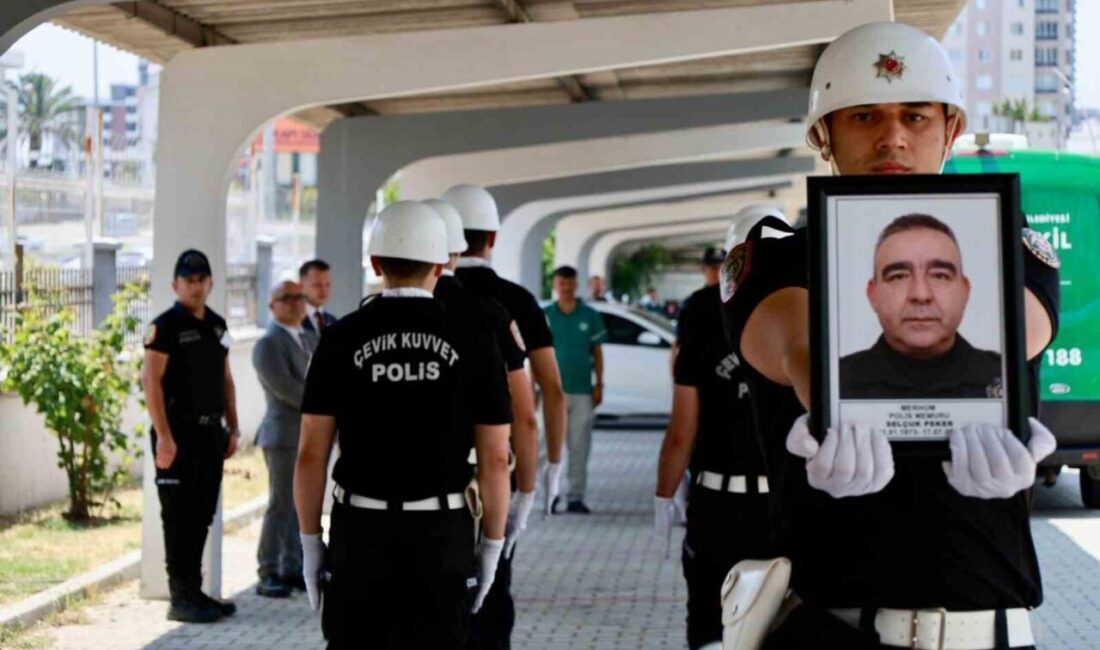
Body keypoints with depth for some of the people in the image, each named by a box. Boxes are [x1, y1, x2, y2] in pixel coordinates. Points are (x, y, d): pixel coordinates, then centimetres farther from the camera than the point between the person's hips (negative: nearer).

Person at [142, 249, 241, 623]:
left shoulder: (217, 326, 14)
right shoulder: (166, 326, -9)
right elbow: (151, 381, -15)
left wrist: (232, 427, 13)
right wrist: (164, 437, -20)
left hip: (210, 433, 7)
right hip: (179, 433, -7)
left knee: (202, 516, 12)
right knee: (180, 517, -4)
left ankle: (194, 593, 20)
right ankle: (181, 599, 0)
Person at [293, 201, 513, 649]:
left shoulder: (340, 340, -4)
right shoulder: (474, 343, -4)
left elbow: (310, 454, -4)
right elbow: (495, 460, -4)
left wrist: (310, 544, 5)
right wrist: (492, 548, 6)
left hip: (362, 533, 0)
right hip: (441, 538, 0)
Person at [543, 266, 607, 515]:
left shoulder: (590, 316, 4)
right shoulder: (544, 316, 2)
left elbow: (597, 352, 8)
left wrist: (599, 386, 3)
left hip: (582, 391, 1)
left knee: (579, 447, 3)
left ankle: (575, 497, 7)